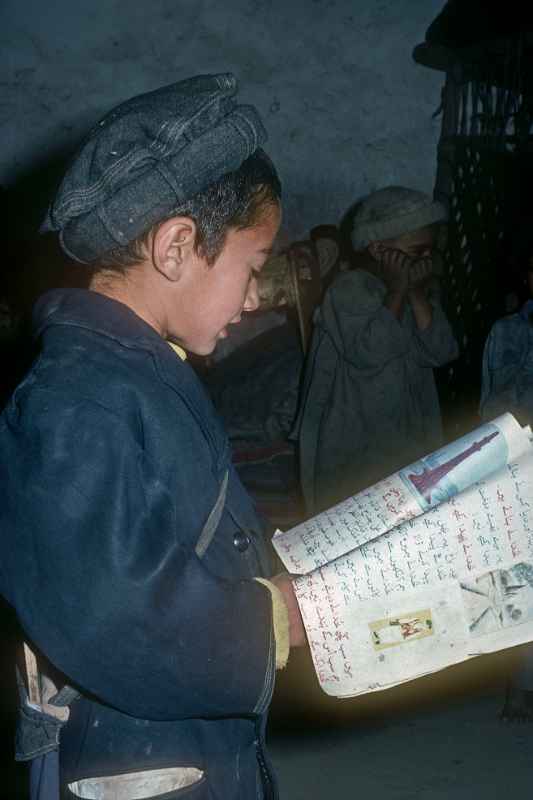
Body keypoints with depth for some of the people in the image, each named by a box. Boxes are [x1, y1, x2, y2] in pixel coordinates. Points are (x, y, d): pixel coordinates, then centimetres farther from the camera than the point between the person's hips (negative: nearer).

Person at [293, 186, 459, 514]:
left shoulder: (423, 287, 7)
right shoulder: (349, 289, -14)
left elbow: (440, 353, -5)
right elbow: (371, 353, -27)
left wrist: (418, 294, -12)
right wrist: (397, 290, -20)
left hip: (410, 437, 6)